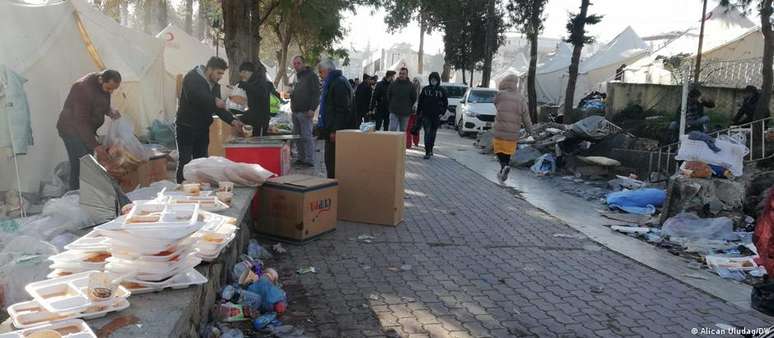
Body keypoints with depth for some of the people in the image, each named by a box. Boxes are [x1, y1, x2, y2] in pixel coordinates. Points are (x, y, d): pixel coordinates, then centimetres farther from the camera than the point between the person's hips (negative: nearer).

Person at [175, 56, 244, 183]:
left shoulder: (215, 86, 11)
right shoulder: (192, 78, -12)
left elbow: (219, 108, 7)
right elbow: (193, 96, -31)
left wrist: (232, 120, -8)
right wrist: (214, 101, -26)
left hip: (203, 129, 7)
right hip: (187, 128, -7)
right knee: (185, 161, -3)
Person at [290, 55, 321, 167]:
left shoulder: (311, 76, -5)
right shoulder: (297, 77, 20)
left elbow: (316, 94, -12)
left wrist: (312, 109, -19)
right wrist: (292, 101, 14)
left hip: (305, 112, -9)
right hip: (295, 112, 9)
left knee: (307, 136, -9)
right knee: (297, 136, 9)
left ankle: (309, 160, -5)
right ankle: (301, 158, 16)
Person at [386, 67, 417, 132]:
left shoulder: (411, 86, -1)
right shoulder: (393, 84, 2)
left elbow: (414, 99, 6)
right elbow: (388, 96, 11)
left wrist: (408, 107, 7)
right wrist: (392, 105, 8)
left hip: (405, 114, 0)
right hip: (394, 112, 0)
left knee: (403, 131, 9)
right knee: (392, 129, -7)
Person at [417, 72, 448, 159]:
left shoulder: (442, 90, 4)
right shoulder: (425, 89, 4)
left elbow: (445, 103, 9)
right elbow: (420, 102, 6)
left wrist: (442, 113, -1)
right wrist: (418, 113, 2)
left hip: (436, 116, 1)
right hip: (426, 115, -1)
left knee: (433, 134, 11)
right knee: (427, 133, -9)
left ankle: (430, 150, 27)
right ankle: (427, 152, -11)